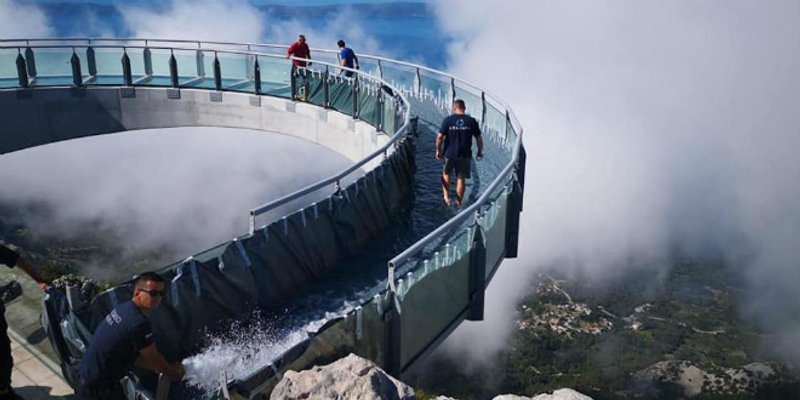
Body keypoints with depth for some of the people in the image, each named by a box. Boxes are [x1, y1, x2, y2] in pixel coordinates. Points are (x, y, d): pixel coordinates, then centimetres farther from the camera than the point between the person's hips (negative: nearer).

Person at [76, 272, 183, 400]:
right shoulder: (139, 323, -27)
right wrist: (174, 373, 5)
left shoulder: (124, 308, 1)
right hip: (99, 389, -9)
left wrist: (161, 368, 11)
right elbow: (153, 359, -12)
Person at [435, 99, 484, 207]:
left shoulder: (448, 120, -6)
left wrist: (438, 150, 4)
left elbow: (440, 137, -8)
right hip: (465, 155, 0)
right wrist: (480, 152, 14)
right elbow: (479, 139, 0)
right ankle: (458, 202, 13)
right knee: (461, 178, 8)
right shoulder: (472, 121, -2)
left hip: (449, 154, 0)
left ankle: (446, 197, 17)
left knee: (446, 174, 22)